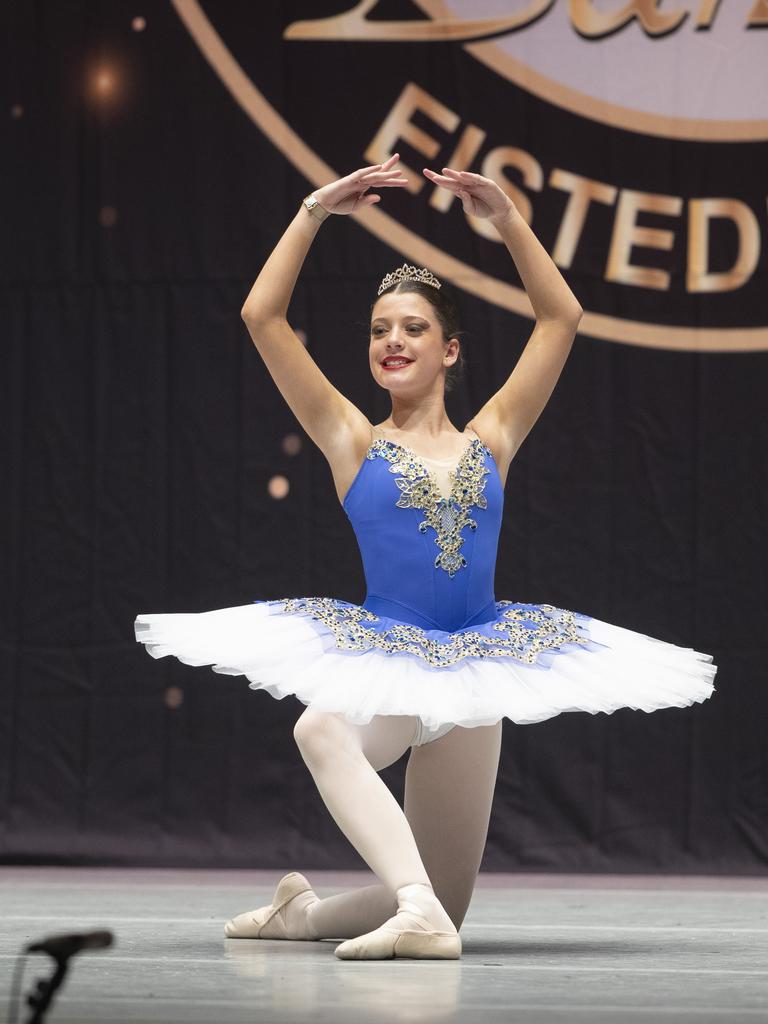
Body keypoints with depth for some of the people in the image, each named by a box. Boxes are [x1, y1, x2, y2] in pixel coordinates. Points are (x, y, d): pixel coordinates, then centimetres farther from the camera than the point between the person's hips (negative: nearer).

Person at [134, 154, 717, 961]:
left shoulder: (490, 440, 8)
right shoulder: (353, 441, 3)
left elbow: (561, 317, 6)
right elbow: (262, 316, -3)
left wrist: (504, 217, 1)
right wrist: (315, 211, -5)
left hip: (473, 671, 3)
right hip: (382, 662, -3)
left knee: (442, 902, 3)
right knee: (323, 730, -41)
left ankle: (309, 913, 28)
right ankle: (418, 910, -45)